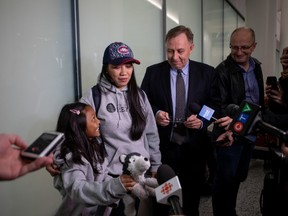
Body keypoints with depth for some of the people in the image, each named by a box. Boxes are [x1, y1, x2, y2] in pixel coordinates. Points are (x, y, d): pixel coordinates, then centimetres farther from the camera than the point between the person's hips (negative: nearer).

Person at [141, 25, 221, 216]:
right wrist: (155, 113, -16)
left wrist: (202, 120, -17)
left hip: (195, 147, 1)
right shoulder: (153, 72, -1)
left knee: (192, 198, 20)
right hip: (162, 146, 0)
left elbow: (216, 105, 2)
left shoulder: (207, 73, -1)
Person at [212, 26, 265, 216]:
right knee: (226, 178, 3)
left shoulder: (256, 66, 7)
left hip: (250, 133, 7)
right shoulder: (223, 70, -14)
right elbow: (220, 105, -19)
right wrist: (226, 129, -36)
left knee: (239, 176, 19)